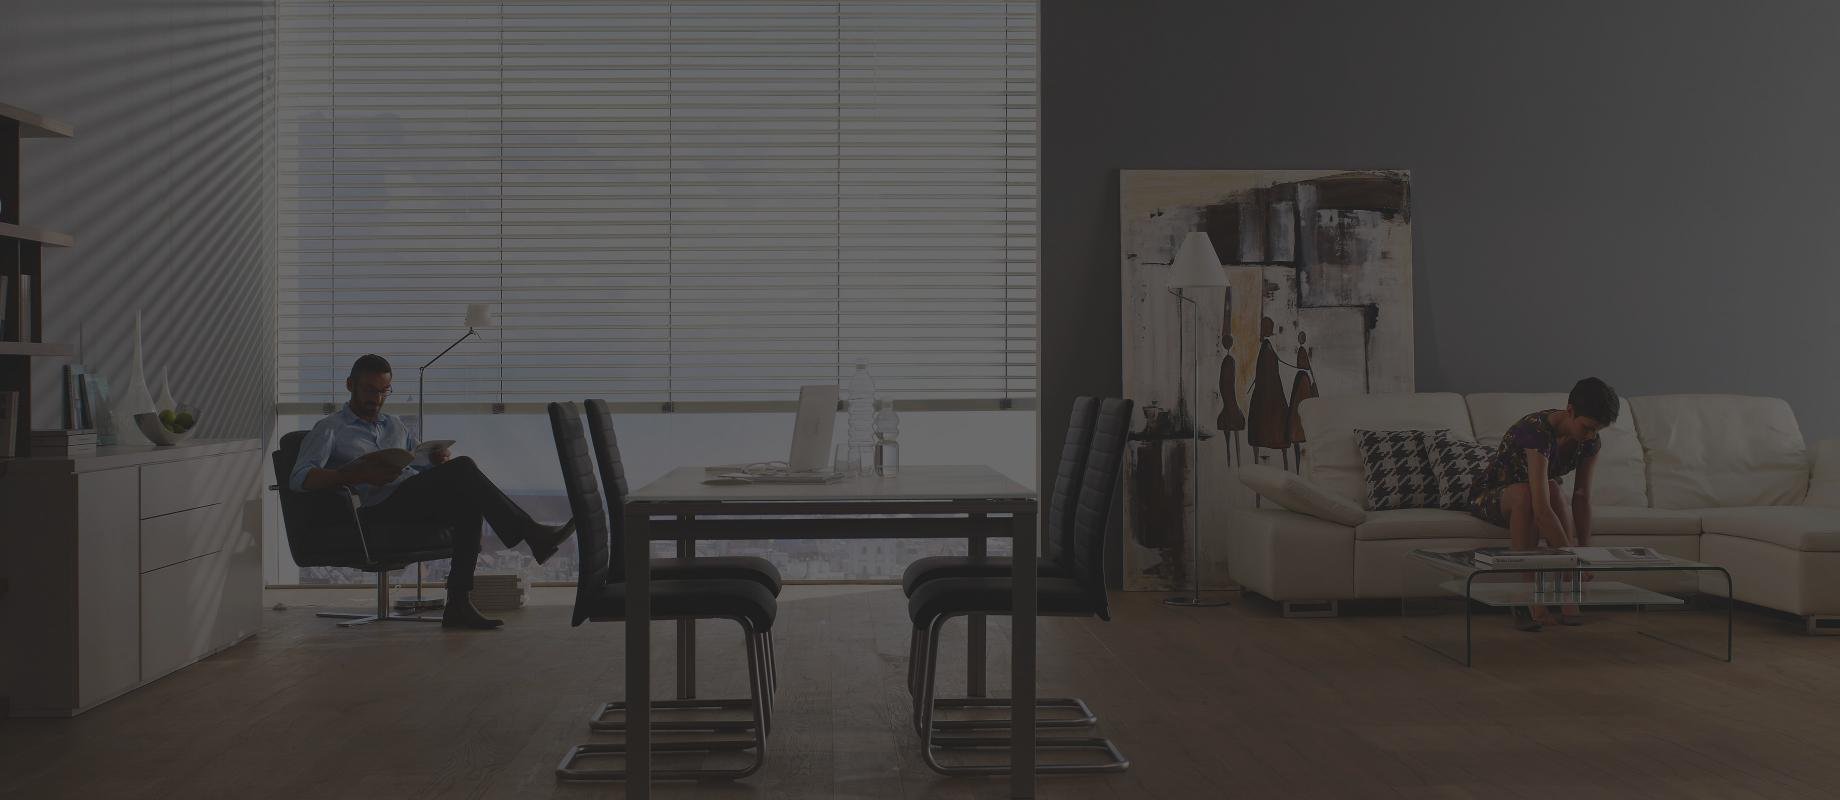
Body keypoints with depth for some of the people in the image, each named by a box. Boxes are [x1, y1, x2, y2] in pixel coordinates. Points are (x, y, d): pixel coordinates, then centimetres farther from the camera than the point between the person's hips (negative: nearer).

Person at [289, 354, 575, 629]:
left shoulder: (394, 425, 31)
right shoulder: (329, 430, 11)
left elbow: (421, 467, 28)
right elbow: (299, 478, -5)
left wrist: (438, 459, 1)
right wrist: (357, 475, -22)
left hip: (417, 500, 6)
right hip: (381, 507, -6)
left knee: (468, 499, -30)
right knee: (462, 467, -27)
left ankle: (459, 603, -33)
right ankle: (532, 534, -30)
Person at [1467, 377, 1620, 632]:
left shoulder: (1589, 441, -13)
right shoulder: (1537, 431, -35)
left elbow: (1582, 497, -12)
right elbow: (1541, 508, -42)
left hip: (1532, 499, 5)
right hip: (1488, 496, -5)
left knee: (1554, 492, -33)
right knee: (1525, 494, -40)